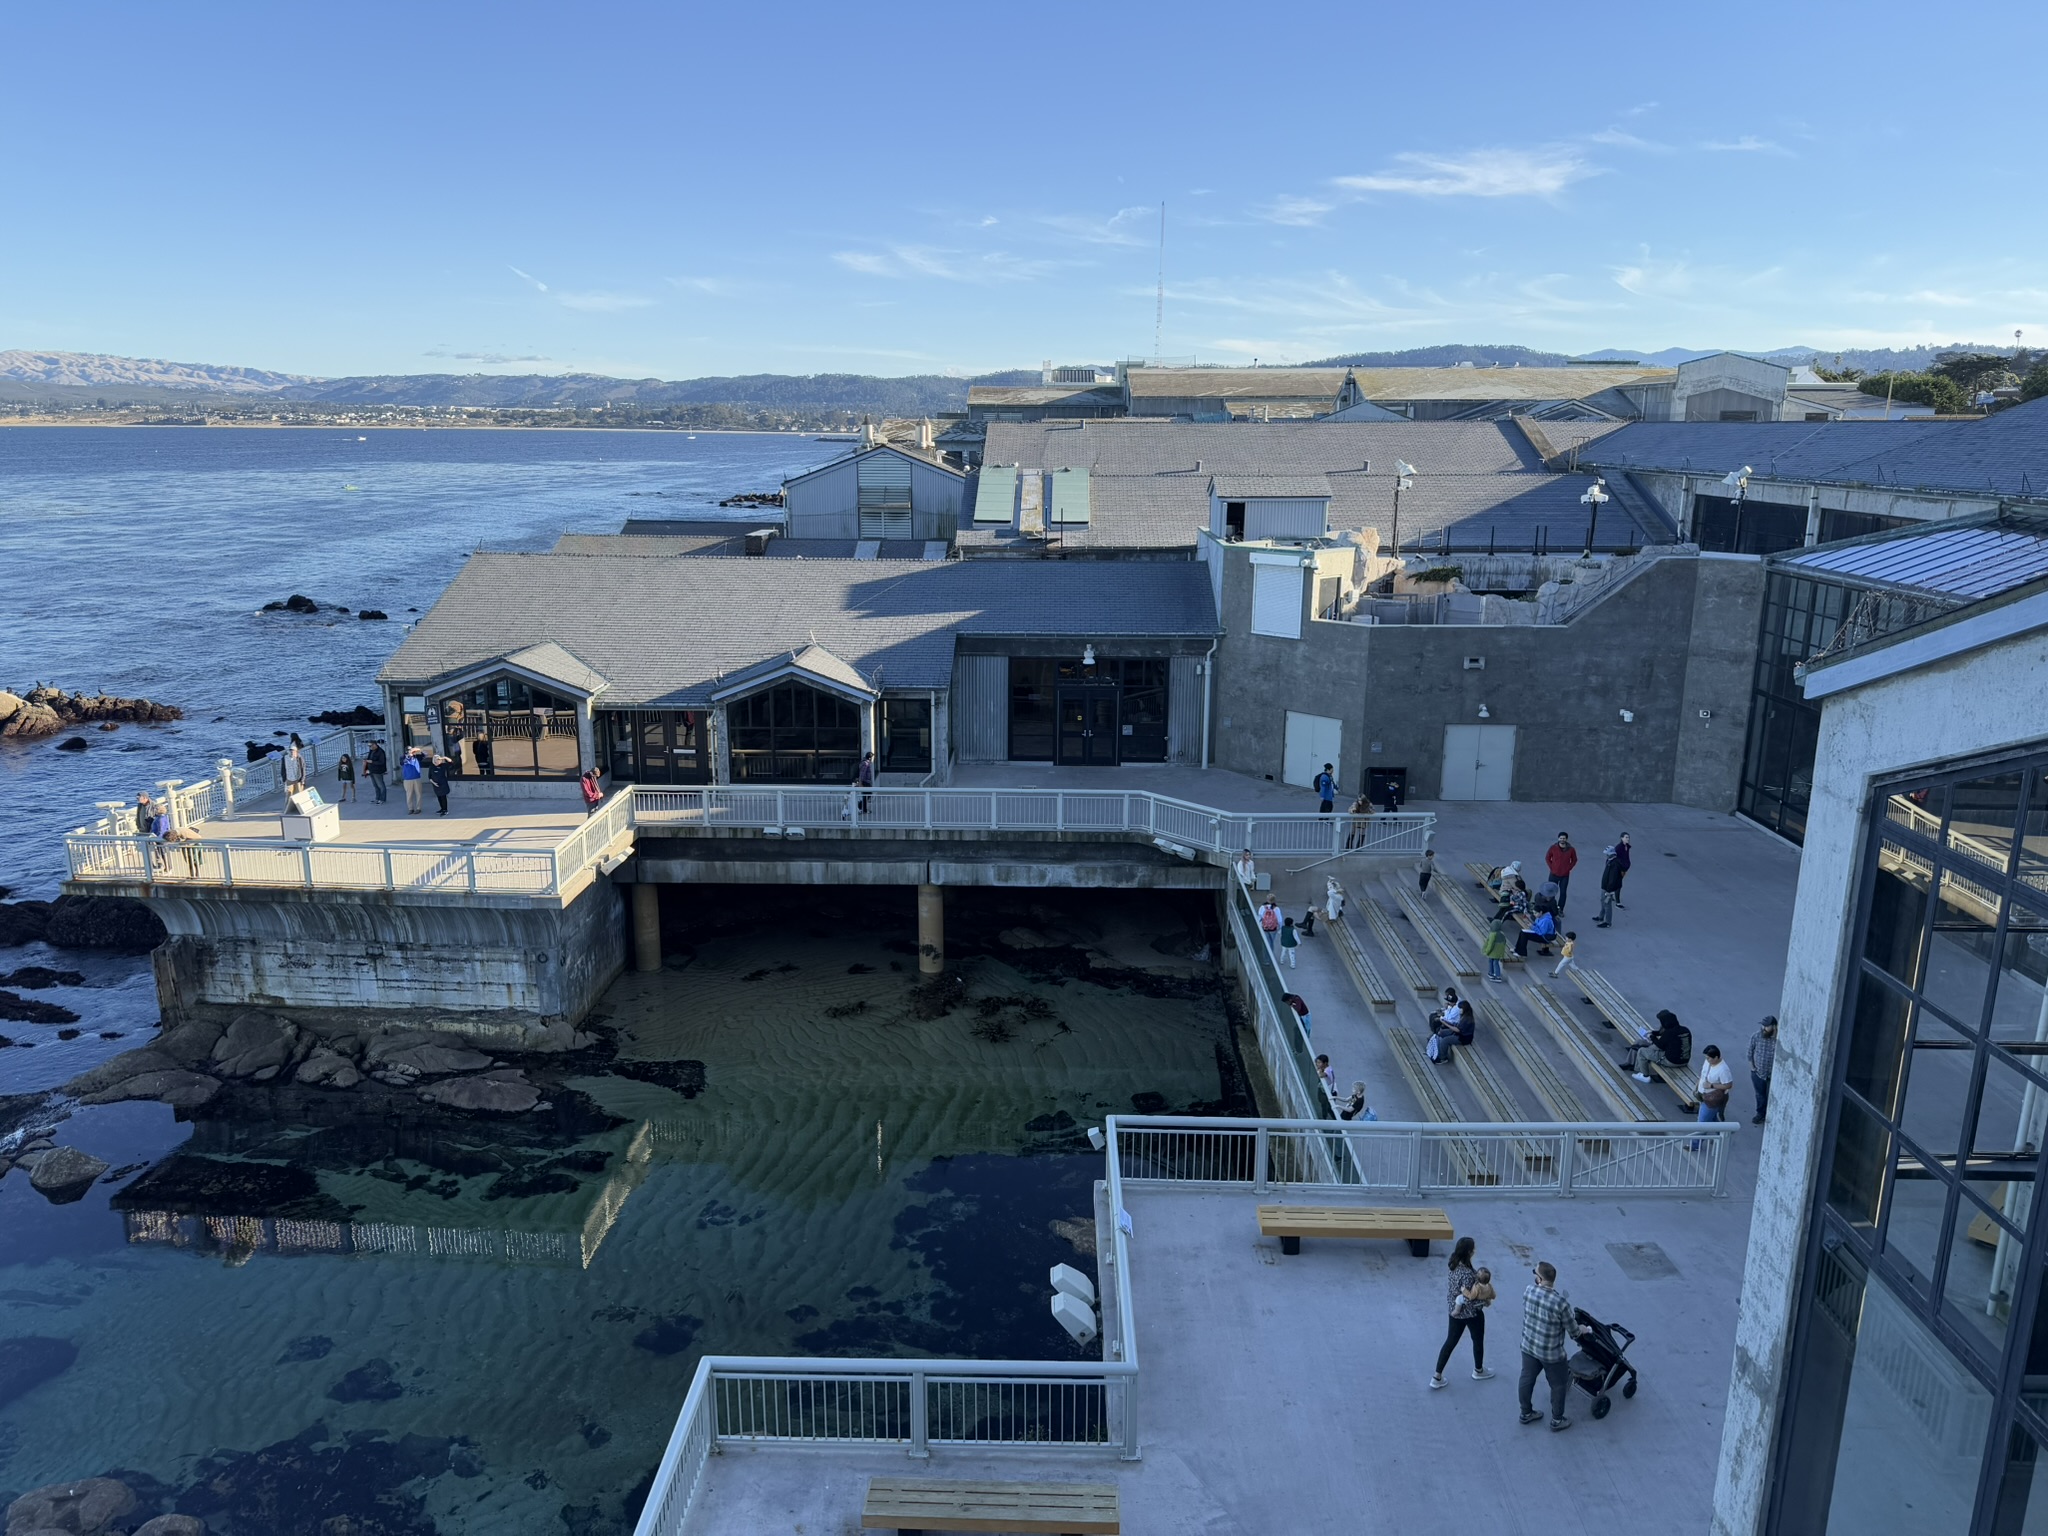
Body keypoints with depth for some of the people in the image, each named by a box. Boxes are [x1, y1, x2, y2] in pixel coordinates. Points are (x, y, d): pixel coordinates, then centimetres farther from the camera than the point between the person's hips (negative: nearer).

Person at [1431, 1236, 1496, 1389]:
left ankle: (1437, 1377, 14)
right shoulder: (1467, 1273, -31)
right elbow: (1469, 1298, -27)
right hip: (1471, 1313, -7)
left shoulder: (1454, 1266, -6)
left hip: (1455, 1311, 7)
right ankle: (1478, 1371, 45)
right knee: (1478, 1341, 21)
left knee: (1450, 1342, 13)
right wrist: (1485, 1300, -12)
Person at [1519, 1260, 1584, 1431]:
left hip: (1528, 1346, 5)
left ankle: (1526, 1413, 40)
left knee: (1527, 1379, 22)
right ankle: (1557, 1420, 36)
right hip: (1551, 1353, -5)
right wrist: (1582, 1330, 9)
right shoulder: (1560, 1302, -29)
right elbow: (1573, 1329, -13)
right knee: (1558, 1385, 20)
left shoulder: (1528, 1291, -16)